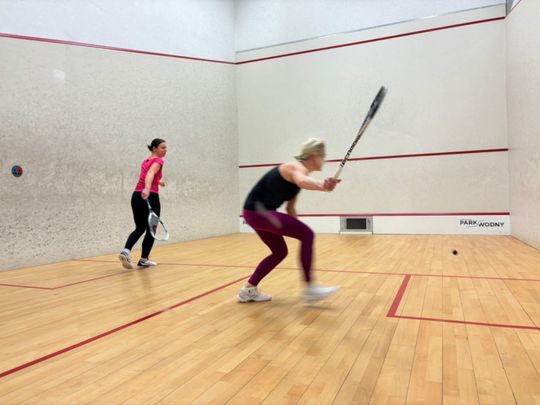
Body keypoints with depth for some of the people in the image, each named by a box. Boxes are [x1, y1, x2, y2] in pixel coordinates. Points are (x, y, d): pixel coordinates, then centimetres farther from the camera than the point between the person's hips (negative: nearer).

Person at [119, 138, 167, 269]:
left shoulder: (146, 161, 21)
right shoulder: (158, 160, -5)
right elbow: (150, 173, -25)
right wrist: (147, 188, -41)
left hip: (136, 195, 8)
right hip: (150, 196, -7)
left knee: (140, 228, 15)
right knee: (151, 229, 6)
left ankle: (126, 251, -6)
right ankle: (143, 260, 12)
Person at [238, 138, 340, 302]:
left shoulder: (300, 171, 15)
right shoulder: (298, 167, -15)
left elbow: (290, 207, 20)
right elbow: (302, 181, -43)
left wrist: (296, 229, 11)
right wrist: (321, 186, -63)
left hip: (257, 213, 10)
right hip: (257, 211, -10)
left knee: (280, 252, 19)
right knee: (307, 234, -14)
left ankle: (248, 290, 24)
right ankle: (310, 288, -9)